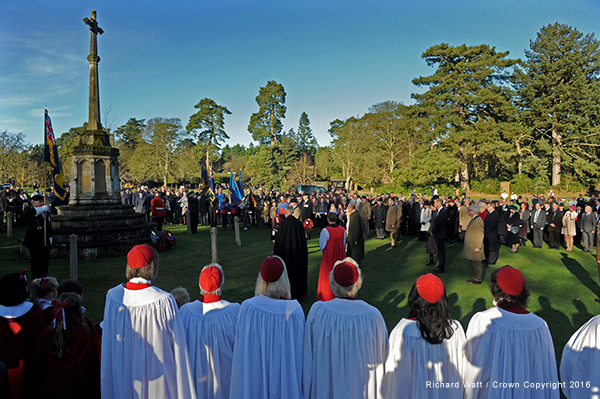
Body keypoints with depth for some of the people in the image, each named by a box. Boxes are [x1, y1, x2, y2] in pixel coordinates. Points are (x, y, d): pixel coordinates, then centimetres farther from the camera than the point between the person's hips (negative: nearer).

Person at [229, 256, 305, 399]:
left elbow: (240, 348, -9)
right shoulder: (294, 310, -24)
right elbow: (299, 348, -12)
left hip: (255, 375, 1)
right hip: (285, 375, -1)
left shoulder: (247, 308, -21)